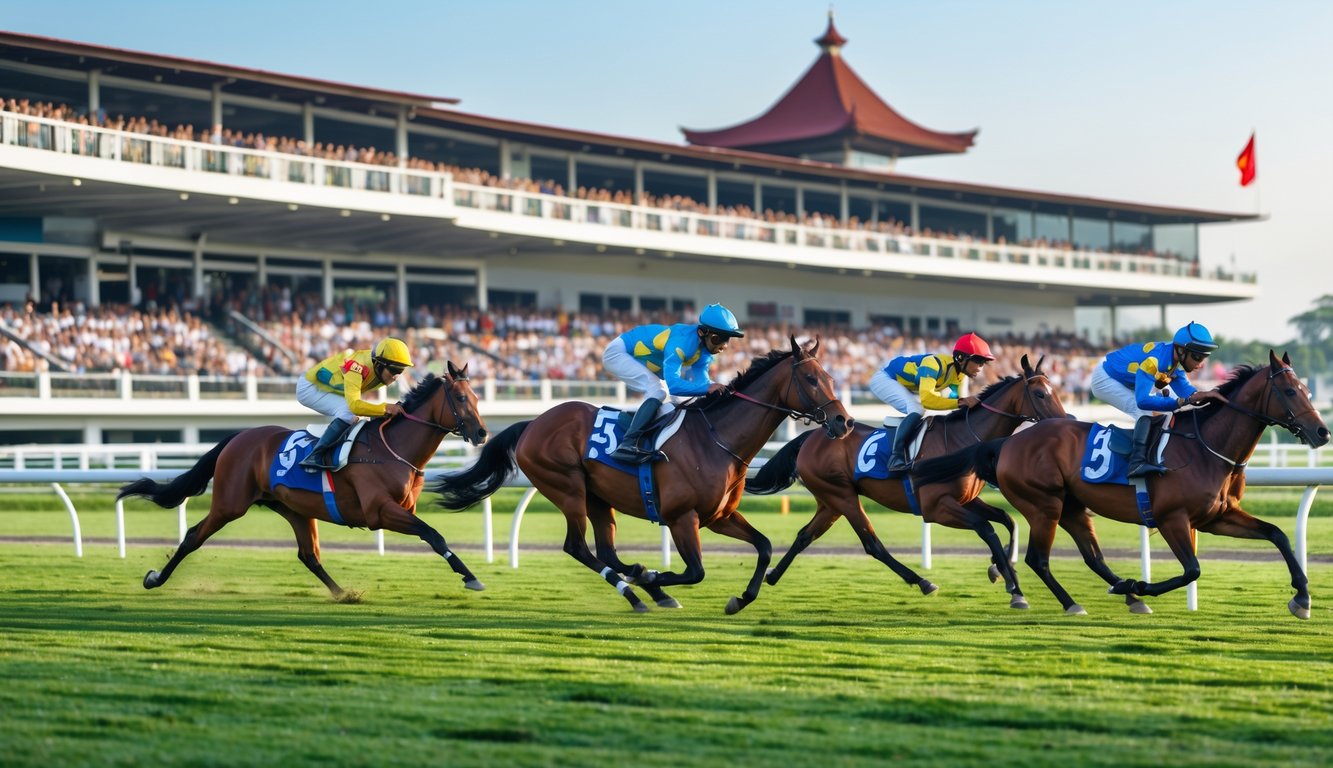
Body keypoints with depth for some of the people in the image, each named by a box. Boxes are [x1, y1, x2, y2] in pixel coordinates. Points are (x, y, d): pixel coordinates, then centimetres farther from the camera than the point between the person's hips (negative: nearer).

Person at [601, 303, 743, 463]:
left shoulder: (704, 349, -8)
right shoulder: (681, 343, -35)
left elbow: (700, 379, -11)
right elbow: (673, 384, -43)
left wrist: (720, 389, -28)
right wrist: (707, 388, -46)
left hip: (637, 357, 10)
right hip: (617, 353, -10)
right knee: (658, 391, -26)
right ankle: (627, 445, -35)